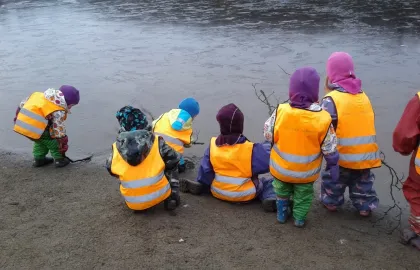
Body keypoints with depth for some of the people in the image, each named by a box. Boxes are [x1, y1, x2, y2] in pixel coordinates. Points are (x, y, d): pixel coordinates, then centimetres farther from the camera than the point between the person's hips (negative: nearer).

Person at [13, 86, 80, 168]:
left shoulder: (41, 96, 18)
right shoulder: (58, 112, -4)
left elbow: (22, 104, 24)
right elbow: (59, 132, -2)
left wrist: (17, 116, 37)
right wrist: (63, 146, 10)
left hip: (21, 125, 8)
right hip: (35, 129, -8)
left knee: (40, 139, 29)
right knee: (53, 141, 12)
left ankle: (38, 159, 33)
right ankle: (59, 160, 14)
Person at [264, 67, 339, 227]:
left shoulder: (280, 111, -24)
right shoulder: (322, 119, -23)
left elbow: (268, 134, -9)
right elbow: (329, 148, -12)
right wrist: (333, 166, 5)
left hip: (281, 168, 1)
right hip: (307, 172, 0)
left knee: (282, 190, 30)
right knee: (303, 194, 28)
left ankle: (282, 214, 44)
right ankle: (299, 218, 39)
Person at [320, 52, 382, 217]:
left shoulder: (331, 99, -17)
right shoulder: (363, 96, 6)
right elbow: (368, 121, 13)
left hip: (343, 155, -5)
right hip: (367, 154, 5)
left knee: (334, 180, 20)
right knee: (363, 182, 23)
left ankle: (331, 202, 37)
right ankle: (365, 206, 35)